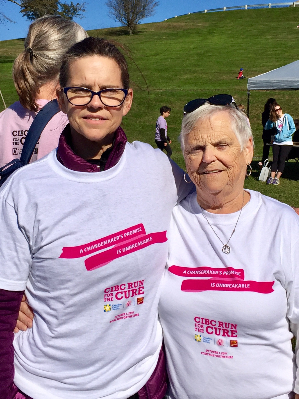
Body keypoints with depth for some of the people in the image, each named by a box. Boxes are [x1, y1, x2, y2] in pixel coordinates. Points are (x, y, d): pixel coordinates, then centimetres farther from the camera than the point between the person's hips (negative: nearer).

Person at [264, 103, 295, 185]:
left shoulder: (287, 117, -2)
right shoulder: (274, 120, 8)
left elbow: (293, 129, -3)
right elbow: (266, 128, 4)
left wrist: (284, 135, -11)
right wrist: (270, 119, -4)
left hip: (286, 142, -3)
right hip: (276, 142, 3)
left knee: (282, 160, -7)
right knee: (275, 159, -2)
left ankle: (277, 178, -9)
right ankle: (272, 177, -5)